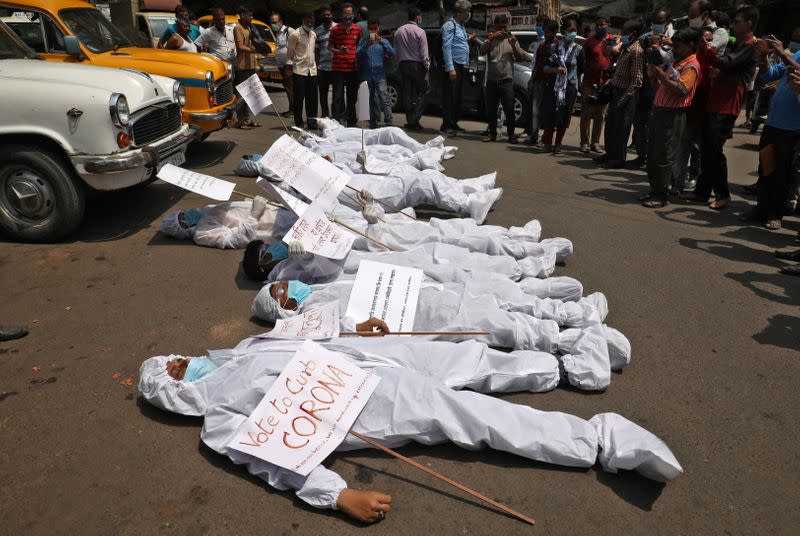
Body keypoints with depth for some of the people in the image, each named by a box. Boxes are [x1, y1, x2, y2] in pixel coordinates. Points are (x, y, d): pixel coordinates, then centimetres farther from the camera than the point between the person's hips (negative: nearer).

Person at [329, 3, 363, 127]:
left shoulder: (358, 29, 10)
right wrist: (338, 51, -14)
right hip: (338, 68, -3)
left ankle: (351, 122, 19)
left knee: (352, 96, 9)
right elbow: (329, 47, 5)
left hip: (353, 68, 3)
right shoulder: (335, 29, 2)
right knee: (338, 96, -5)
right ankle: (336, 120, 0)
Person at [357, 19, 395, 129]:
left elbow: (392, 54, -6)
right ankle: (373, 122, 22)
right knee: (372, 99, 12)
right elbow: (358, 54, -3)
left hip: (380, 75, -2)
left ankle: (388, 123, -18)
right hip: (368, 75, 2)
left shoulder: (384, 41, 9)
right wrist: (366, 45, -19)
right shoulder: (363, 41, 11)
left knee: (384, 99, -15)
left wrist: (381, 42, -16)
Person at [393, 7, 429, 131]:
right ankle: (414, 121, -9)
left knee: (407, 94, 7)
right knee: (421, 94, 1)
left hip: (403, 65, 5)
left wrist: (399, 65, 14)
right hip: (417, 65, -5)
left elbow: (396, 51, 9)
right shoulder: (420, 32, -8)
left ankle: (410, 121, 8)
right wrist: (427, 66, 1)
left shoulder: (399, 31, 8)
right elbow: (424, 53, -9)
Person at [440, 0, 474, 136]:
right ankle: (446, 126, -9)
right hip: (453, 65, -9)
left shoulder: (461, 26, 20)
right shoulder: (450, 25, -7)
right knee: (449, 96, -10)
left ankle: (453, 124, 19)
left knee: (457, 96, 12)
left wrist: (467, 40, 11)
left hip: (461, 65, 9)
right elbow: (447, 47, -15)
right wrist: (450, 68, -21)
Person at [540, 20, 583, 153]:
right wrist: (555, 69, -15)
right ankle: (547, 143, 9)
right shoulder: (554, 46, 4)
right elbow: (545, 67, 2)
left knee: (564, 117, 3)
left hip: (570, 87, 0)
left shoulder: (578, 49, 3)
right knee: (549, 114, -3)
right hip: (553, 86, 0)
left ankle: (558, 144, 15)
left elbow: (581, 70, 6)